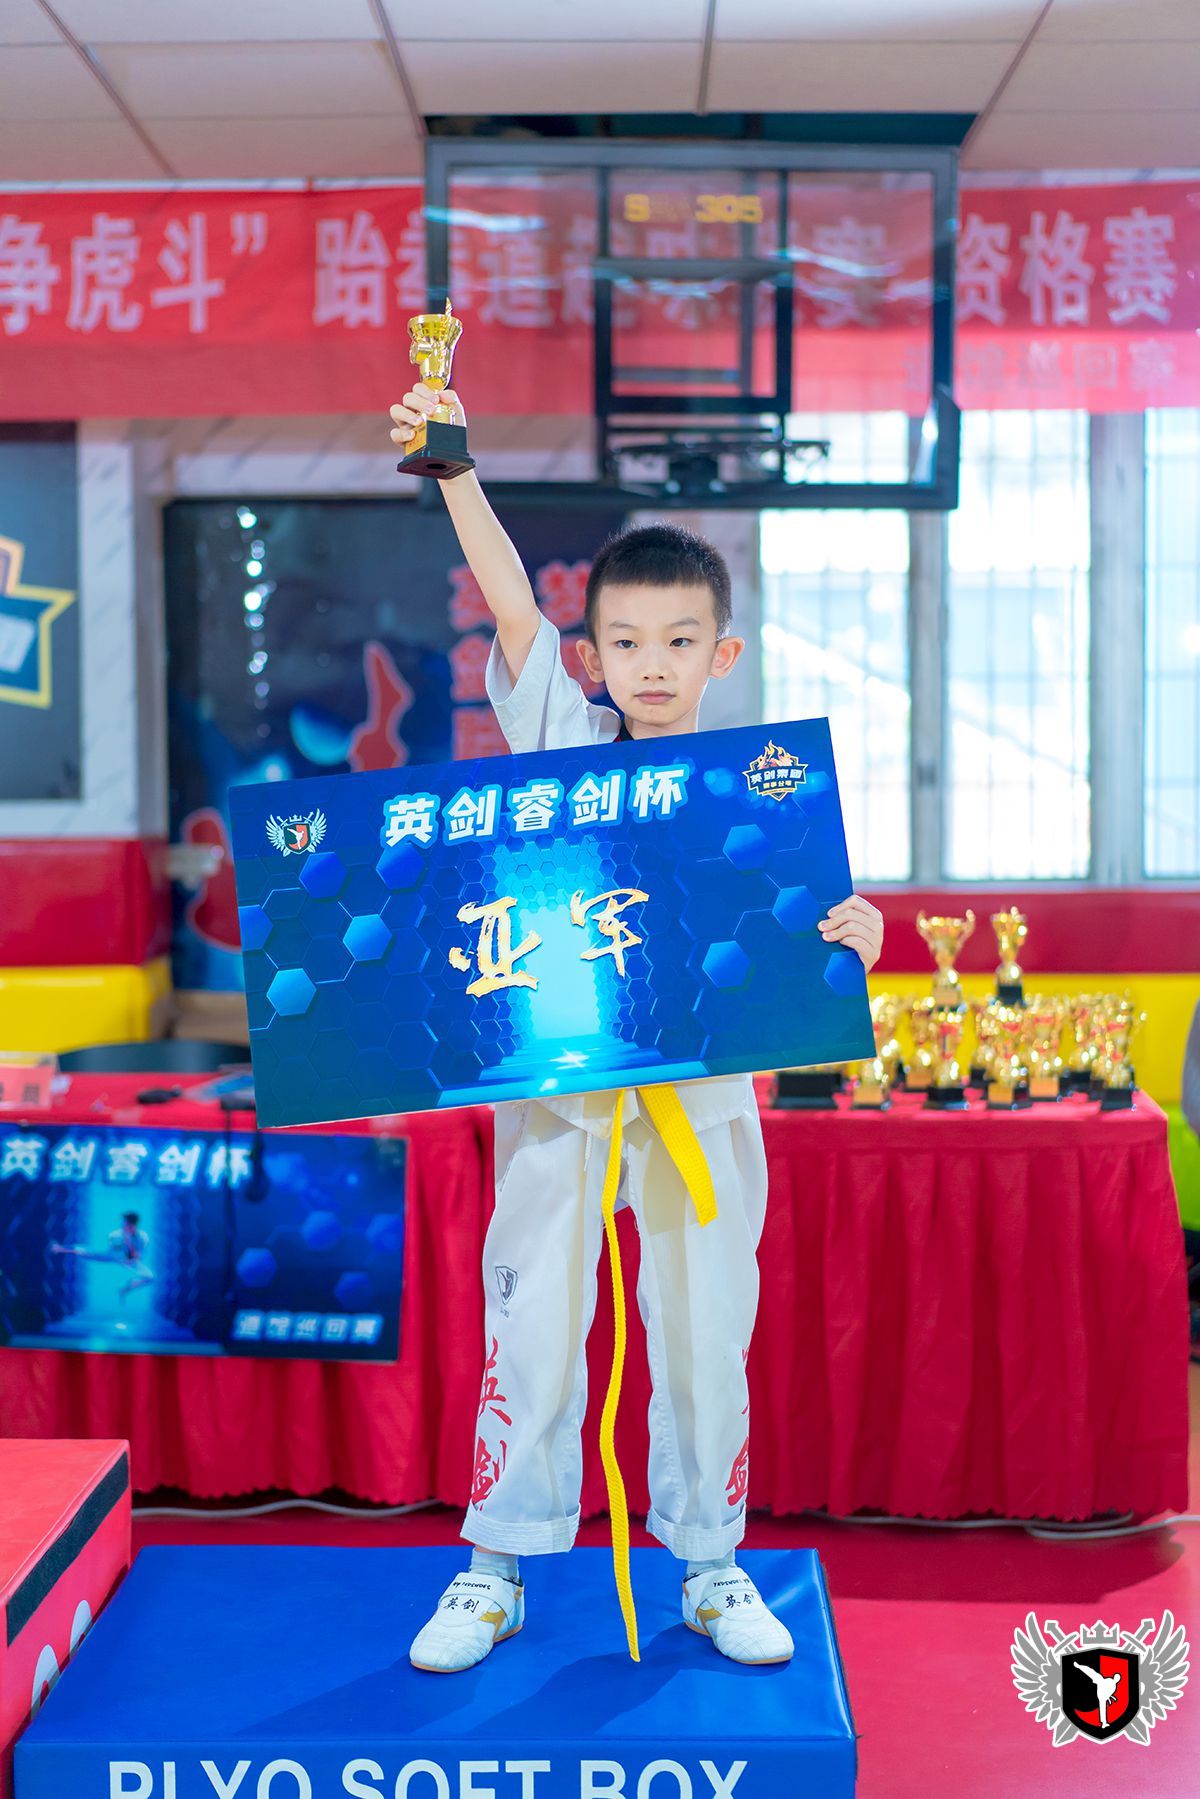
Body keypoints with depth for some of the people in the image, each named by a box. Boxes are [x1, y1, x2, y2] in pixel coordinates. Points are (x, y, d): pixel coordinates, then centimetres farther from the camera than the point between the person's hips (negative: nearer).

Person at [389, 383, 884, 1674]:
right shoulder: (561, 739, 2)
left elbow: (800, 915, -1)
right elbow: (508, 597, -8)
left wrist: (853, 929, -23)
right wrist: (455, 469, -17)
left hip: (703, 1086, 1)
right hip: (555, 1085, 0)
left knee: (706, 1332, 10)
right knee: (532, 1327, 7)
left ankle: (712, 1566, 27)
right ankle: (498, 1568, 22)